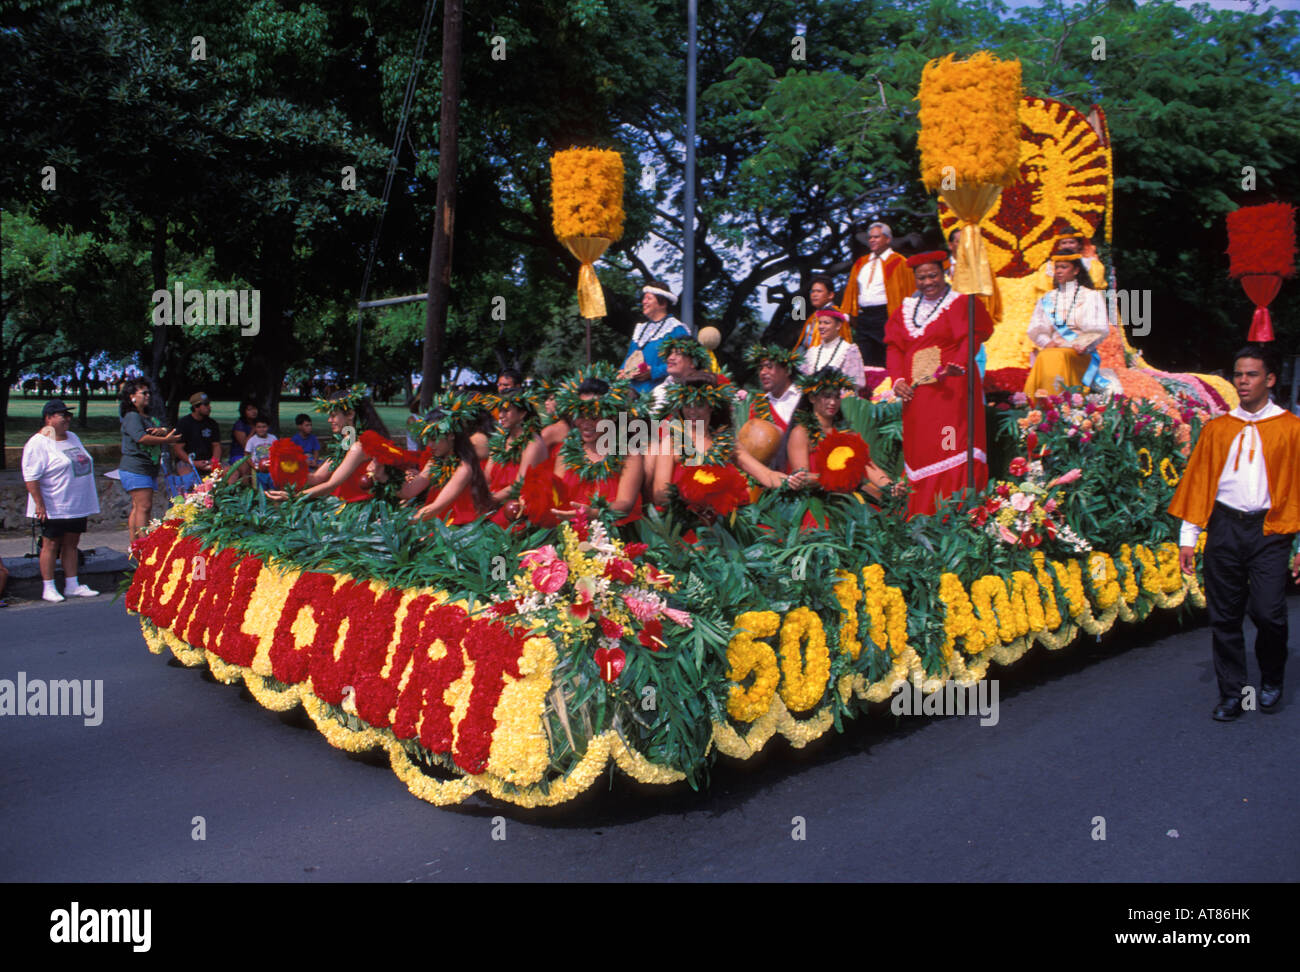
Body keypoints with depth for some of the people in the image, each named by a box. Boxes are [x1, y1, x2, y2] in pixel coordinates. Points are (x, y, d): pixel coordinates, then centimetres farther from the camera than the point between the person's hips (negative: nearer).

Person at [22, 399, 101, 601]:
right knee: (51, 545, 0)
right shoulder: (38, 444, -11)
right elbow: (31, 477, -16)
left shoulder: (73, 438, 15)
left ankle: (72, 586, 17)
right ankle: (48, 589, 7)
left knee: (71, 544, 11)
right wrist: (39, 504, -21)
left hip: (77, 505, 7)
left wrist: (88, 500, 22)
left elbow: (84, 464, 24)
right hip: (53, 508, -7)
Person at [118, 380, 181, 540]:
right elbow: (141, 437, -23)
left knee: (137, 507, 9)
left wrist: (163, 431, -8)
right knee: (144, 506, -15)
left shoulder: (150, 418, 21)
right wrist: (165, 440, -16)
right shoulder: (132, 416, -7)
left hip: (149, 469, 9)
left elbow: (171, 432, 14)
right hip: (135, 468, -9)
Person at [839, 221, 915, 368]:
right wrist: (846, 314, 10)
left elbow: (908, 292, -1)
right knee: (865, 364, 4)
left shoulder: (898, 263, 1)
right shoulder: (860, 263, 18)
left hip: (885, 317, -5)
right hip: (863, 317, 5)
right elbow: (851, 289, 20)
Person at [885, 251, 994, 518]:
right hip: (915, 393, 5)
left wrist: (956, 365, -26)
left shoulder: (960, 303, 3)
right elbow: (895, 347, 11)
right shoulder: (906, 308, 17)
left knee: (951, 448, -11)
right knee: (918, 450, 4)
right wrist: (898, 380, -4)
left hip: (951, 389, -5)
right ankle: (920, 516, 10)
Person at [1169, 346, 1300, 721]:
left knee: (1268, 613, -9)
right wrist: (1188, 538, 4)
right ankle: (1231, 693, 18)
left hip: (1269, 529, -2)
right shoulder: (1216, 429, 9)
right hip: (1224, 527, 2)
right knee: (1224, 616, 5)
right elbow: (1197, 481, 9)